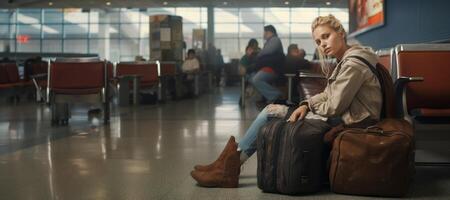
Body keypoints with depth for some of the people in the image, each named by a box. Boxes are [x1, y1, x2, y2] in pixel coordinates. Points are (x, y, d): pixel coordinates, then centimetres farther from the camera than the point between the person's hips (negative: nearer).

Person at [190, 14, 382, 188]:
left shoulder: (354, 63, -17)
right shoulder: (345, 61, 14)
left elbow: (334, 107, -20)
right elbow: (327, 95, 14)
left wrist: (310, 105, -1)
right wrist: (305, 105, -5)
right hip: (341, 117, 10)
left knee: (272, 113, -6)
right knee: (272, 110, 8)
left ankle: (232, 165, 4)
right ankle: (232, 164, 4)